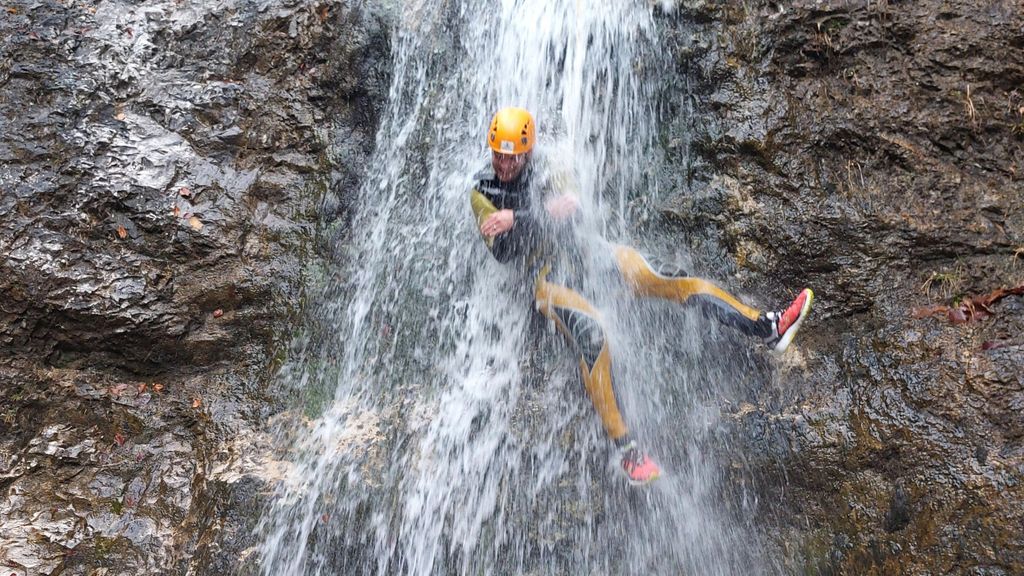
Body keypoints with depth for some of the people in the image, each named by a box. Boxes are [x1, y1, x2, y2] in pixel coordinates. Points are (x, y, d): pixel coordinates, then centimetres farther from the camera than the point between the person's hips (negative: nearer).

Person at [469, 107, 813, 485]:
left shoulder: (543, 168, 5)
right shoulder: (482, 191, 1)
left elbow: (573, 211, -12)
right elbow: (501, 251, -10)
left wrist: (516, 218, -27)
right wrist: (544, 214, -27)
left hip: (582, 253, 4)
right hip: (547, 279, -3)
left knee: (665, 279, -15)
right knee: (591, 334, -31)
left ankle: (769, 328, -14)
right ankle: (625, 450, -28)